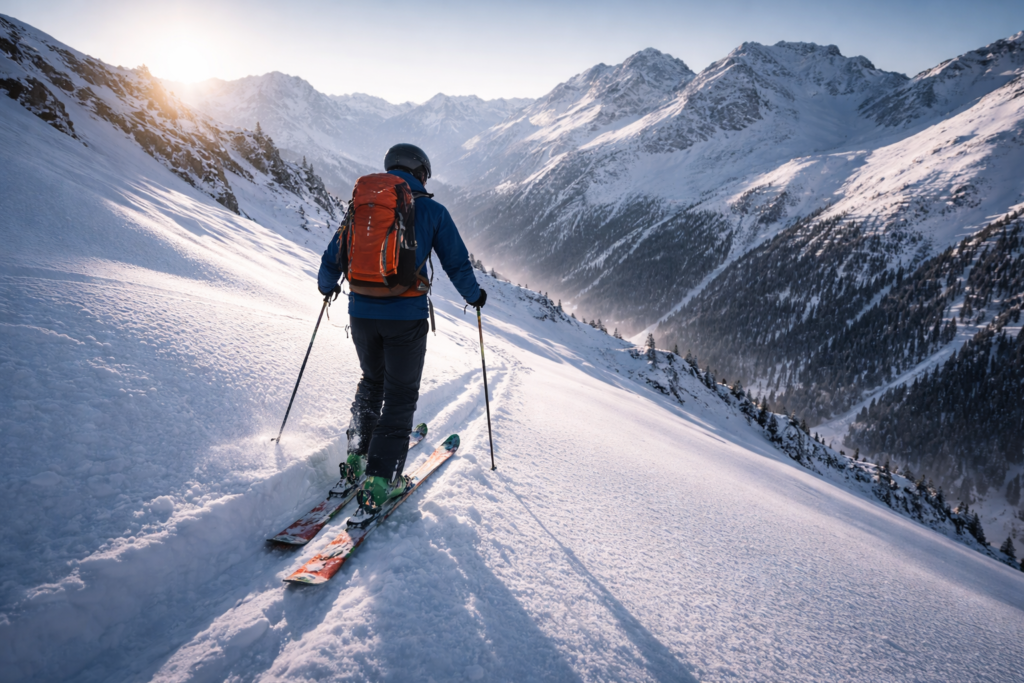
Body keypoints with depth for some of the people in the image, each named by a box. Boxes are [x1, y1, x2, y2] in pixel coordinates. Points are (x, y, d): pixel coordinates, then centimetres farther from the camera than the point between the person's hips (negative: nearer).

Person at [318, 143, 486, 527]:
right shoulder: (431, 210, 1)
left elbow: (333, 257, 13)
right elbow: (457, 263, 3)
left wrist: (327, 286, 33)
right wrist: (473, 296, 21)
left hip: (362, 311, 4)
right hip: (406, 315, -4)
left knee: (371, 382, 25)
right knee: (400, 395, 5)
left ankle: (357, 459, 26)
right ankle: (379, 483, -1)